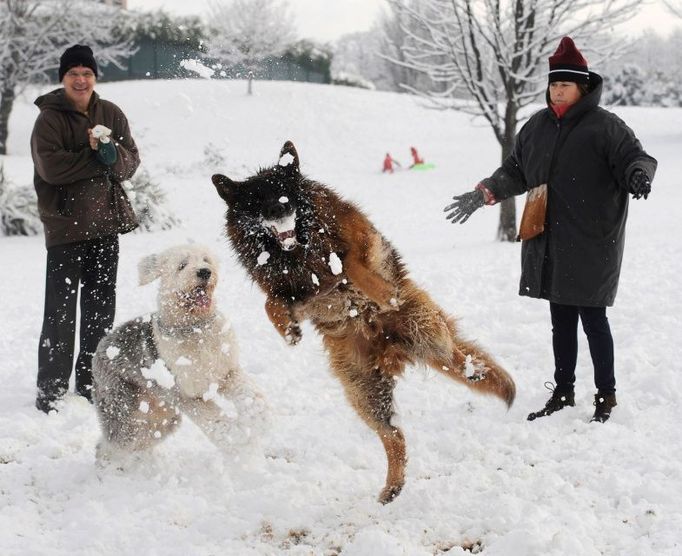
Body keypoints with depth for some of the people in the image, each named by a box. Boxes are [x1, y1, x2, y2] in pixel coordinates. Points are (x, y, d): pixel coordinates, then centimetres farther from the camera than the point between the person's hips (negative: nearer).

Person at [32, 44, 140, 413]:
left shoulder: (111, 114, 8)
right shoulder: (49, 118, -6)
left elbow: (131, 161, 3)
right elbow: (51, 167, -18)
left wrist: (112, 154, -19)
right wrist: (97, 157, -16)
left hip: (106, 222, 5)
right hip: (65, 225, -5)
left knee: (101, 306, 12)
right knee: (61, 309, -6)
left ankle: (91, 382, 23)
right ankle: (51, 390, 0)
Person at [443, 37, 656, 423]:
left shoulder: (605, 126, -6)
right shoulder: (537, 126, 12)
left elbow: (635, 157, -11)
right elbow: (515, 171, 20)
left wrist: (638, 175, -34)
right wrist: (485, 193, 9)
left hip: (591, 246, -6)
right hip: (549, 246, 6)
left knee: (592, 319, -2)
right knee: (561, 320, 14)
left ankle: (606, 398, 11)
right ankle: (563, 393, 24)